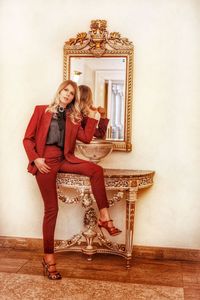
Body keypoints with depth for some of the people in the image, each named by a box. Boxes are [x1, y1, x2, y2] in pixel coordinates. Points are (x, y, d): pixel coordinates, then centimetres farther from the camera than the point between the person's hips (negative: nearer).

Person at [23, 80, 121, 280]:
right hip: (45, 161, -4)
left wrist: (91, 117, 6)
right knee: (51, 208, -8)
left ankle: (104, 217, -15)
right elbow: (27, 138, 3)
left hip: (64, 159, 4)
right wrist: (35, 159, -10)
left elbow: (86, 138, 7)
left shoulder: (73, 117, 16)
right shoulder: (41, 110, 7)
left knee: (96, 170, -20)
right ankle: (48, 258, 0)